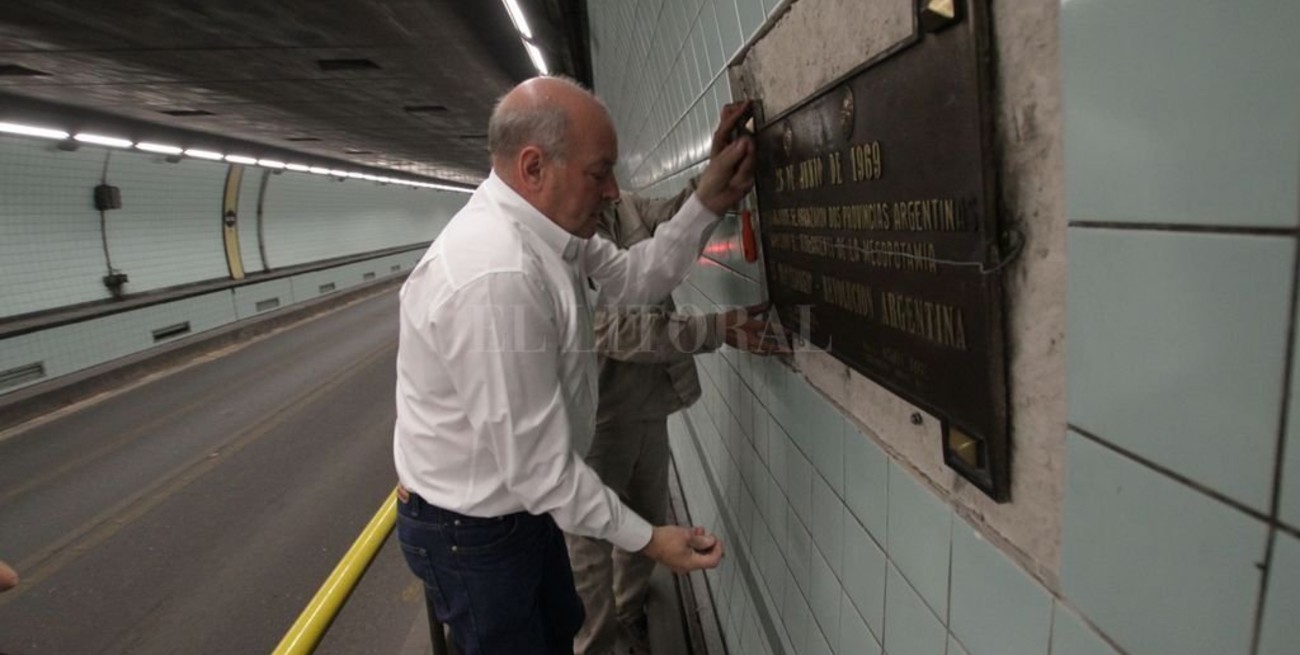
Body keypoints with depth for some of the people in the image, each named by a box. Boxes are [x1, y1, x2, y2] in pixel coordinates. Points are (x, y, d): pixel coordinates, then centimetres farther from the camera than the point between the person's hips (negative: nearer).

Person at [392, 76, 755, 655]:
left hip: (516, 502, 9)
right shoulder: (495, 276, -35)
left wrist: (706, 205, -9)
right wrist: (646, 538, -21)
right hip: (470, 531, -9)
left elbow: (632, 280, 3)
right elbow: (536, 463, -31)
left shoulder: (541, 229, -5)